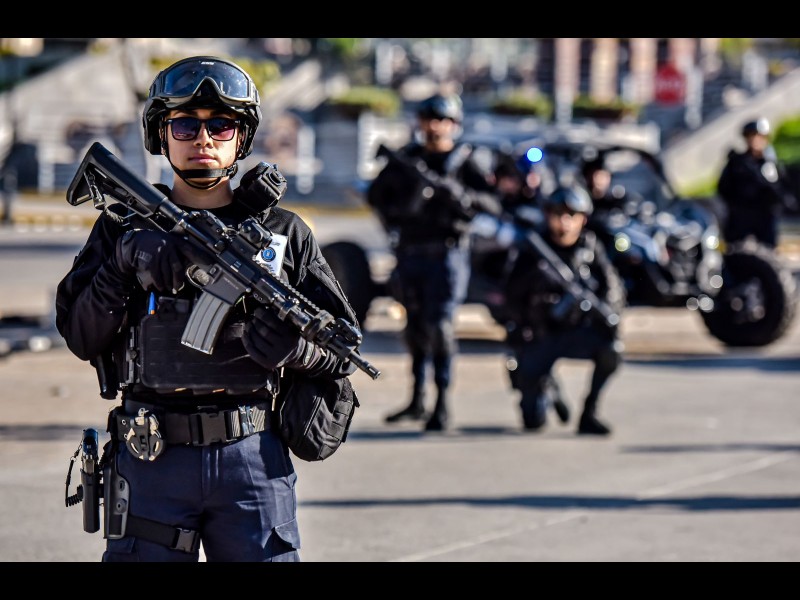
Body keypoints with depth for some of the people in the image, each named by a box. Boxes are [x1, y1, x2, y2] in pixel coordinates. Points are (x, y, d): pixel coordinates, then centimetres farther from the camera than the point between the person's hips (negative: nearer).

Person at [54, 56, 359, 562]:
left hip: (253, 458, 0)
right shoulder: (125, 229, 8)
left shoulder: (284, 234, 8)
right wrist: (124, 269, -14)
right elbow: (81, 337, 1)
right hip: (152, 460, 0)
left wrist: (294, 348, -15)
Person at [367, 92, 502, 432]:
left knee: (439, 326, -13)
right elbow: (376, 196, 13)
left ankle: (442, 405, -12)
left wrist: (457, 193, -28)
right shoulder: (407, 158, 12)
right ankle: (417, 401, 21)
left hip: (446, 254, -5)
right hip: (410, 253, 5)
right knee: (415, 327, 11)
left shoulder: (463, 161, 0)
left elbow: (492, 203, -11)